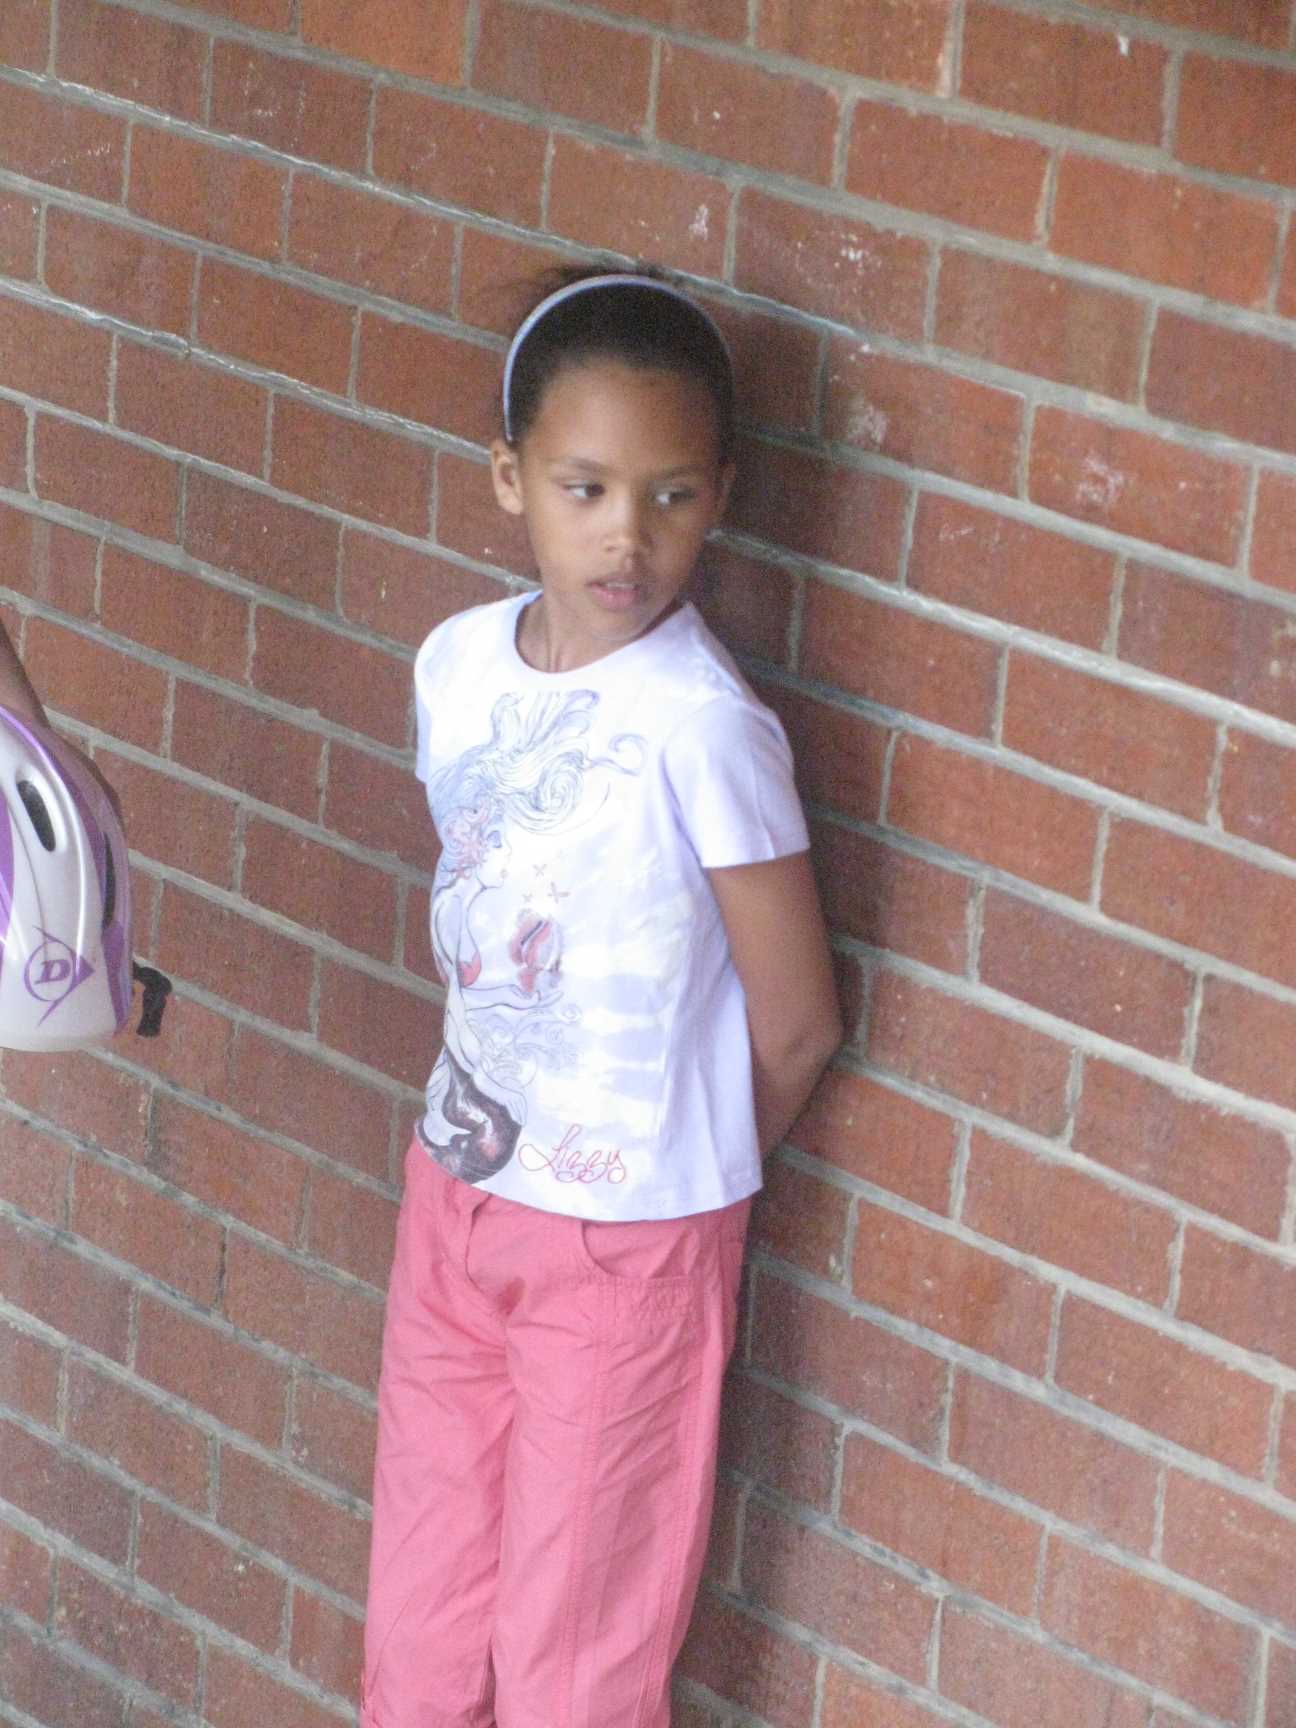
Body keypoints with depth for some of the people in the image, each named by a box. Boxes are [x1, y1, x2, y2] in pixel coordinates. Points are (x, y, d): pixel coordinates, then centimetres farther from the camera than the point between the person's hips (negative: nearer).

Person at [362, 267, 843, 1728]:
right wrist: (479, 1126, 7)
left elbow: (794, 1027, -14)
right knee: (419, 1611, 18)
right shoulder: (458, 664, -3)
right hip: (457, 1186, 6)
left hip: (626, 1239, -6)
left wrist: (675, 1166, 2)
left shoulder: (701, 727, -22)